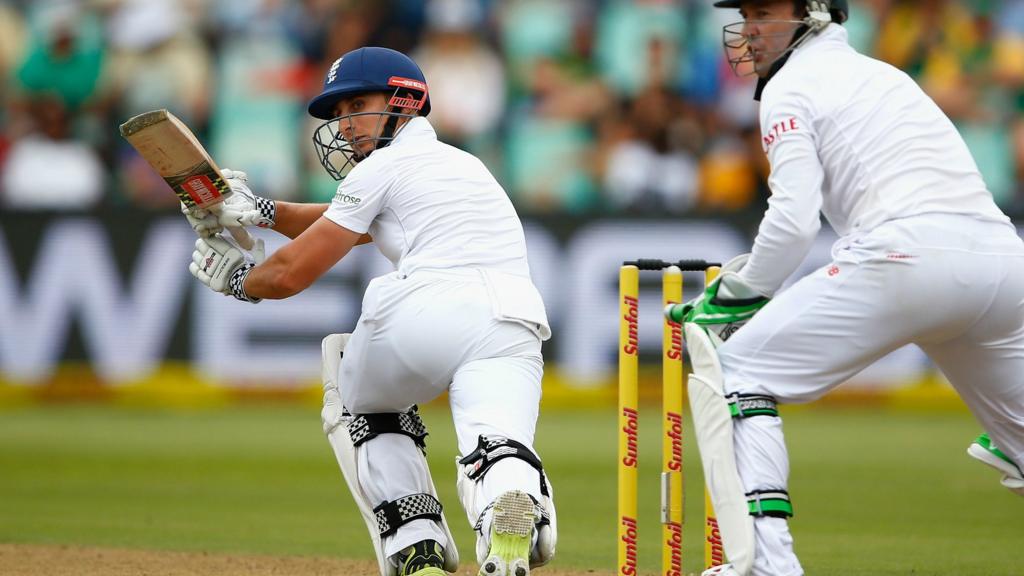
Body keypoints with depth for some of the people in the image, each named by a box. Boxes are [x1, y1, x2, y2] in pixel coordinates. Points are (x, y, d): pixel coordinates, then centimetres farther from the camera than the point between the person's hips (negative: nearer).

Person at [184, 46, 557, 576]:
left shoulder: (384, 167, 13)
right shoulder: (461, 163, 35)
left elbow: (290, 274, 12)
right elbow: (349, 225, 44)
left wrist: (236, 279, 32)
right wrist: (258, 211, 34)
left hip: (426, 315, -4)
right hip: (514, 330, 5)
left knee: (357, 397, 26)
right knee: (499, 455, -13)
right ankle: (516, 499, -53)